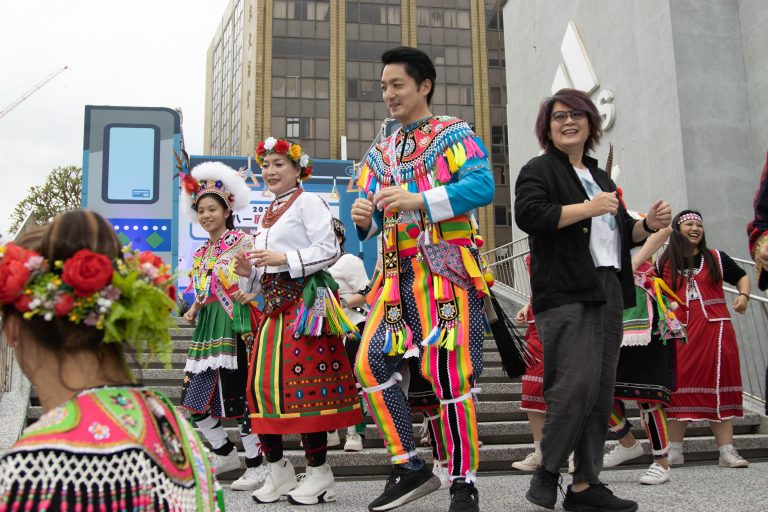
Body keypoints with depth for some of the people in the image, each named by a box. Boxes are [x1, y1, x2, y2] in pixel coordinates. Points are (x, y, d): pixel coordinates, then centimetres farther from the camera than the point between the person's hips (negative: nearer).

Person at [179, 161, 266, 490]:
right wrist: (193, 311, 6)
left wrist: (247, 293, -27)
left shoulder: (242, 241, -3)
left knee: (241, 395, -7)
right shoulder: (201, 253, 19)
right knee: (195, 400, 8)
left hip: (236, 325, -8)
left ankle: (256, 466, 3)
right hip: (207, 328, 8)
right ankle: (226, 454, 27)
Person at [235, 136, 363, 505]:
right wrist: (248, 272, 5)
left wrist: (285, 259, -17)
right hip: (274, 303, 8)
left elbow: (329, 250, -10)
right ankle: (277, 469, 15)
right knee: (262, 382, 3)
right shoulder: (266, 214, 23)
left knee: (301, 381, -11)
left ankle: (318, 472, -1)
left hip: (304, 301, -8)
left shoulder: (308, 202, 0)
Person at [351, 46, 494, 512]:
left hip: (446, 266, -6)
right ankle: (411, 468, 9)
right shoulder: (381, 153, 21)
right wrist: (365, 218, -9)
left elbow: (483, 185, -14)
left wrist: (420, 199, -24)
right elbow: (370, 223, 15)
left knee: (448, 370, -10)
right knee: (371, 361, -3)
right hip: (398, 273, 6)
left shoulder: (455, 134, 4)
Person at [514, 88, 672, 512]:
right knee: (576, 384, -17)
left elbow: (621, 235, 30)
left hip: (608, 291, 8)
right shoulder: (539, 170, 2)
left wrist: (648, 225, 10)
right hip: (566, 294, -8)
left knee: (601, 392, 5)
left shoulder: (600, 177, 26)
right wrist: (588, 208, -18)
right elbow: (528, 215, -16)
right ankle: (546, 473, 0)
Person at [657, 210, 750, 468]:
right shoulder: (664, 263, 7)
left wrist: (743, 295, -1)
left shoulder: (716, 258, 9)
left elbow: (742, 277, 18)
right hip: (679, 333, 0)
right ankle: (674, 451, 10)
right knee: (680, 388, 2)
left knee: (719, 387, 0)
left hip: (714, 330, 1)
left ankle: (727, 451, 4)